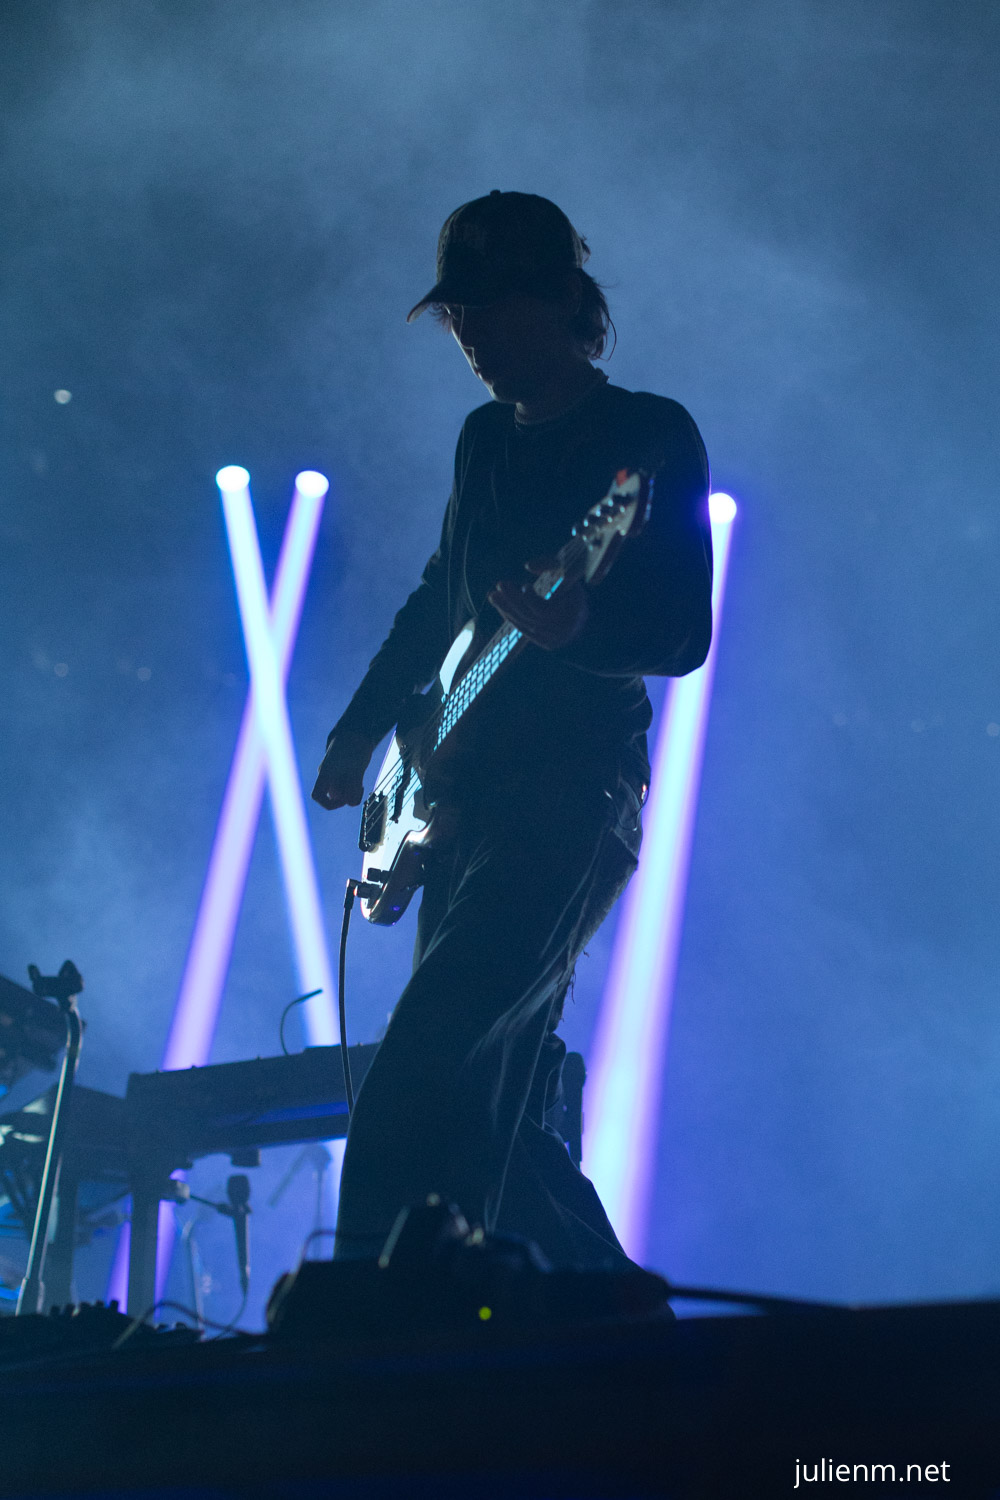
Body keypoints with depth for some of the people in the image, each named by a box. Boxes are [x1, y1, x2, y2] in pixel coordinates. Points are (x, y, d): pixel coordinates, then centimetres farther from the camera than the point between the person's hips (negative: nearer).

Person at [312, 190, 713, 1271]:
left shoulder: (650, 438, -4)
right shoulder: (487, 437, 18)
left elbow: (686, 637, -13)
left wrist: (577, 626, -33)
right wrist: (361, 728, 19)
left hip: (571, 806, -8)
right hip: (464, 801, 8)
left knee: (414, 1079, -22)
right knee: (489, 1110, 9)